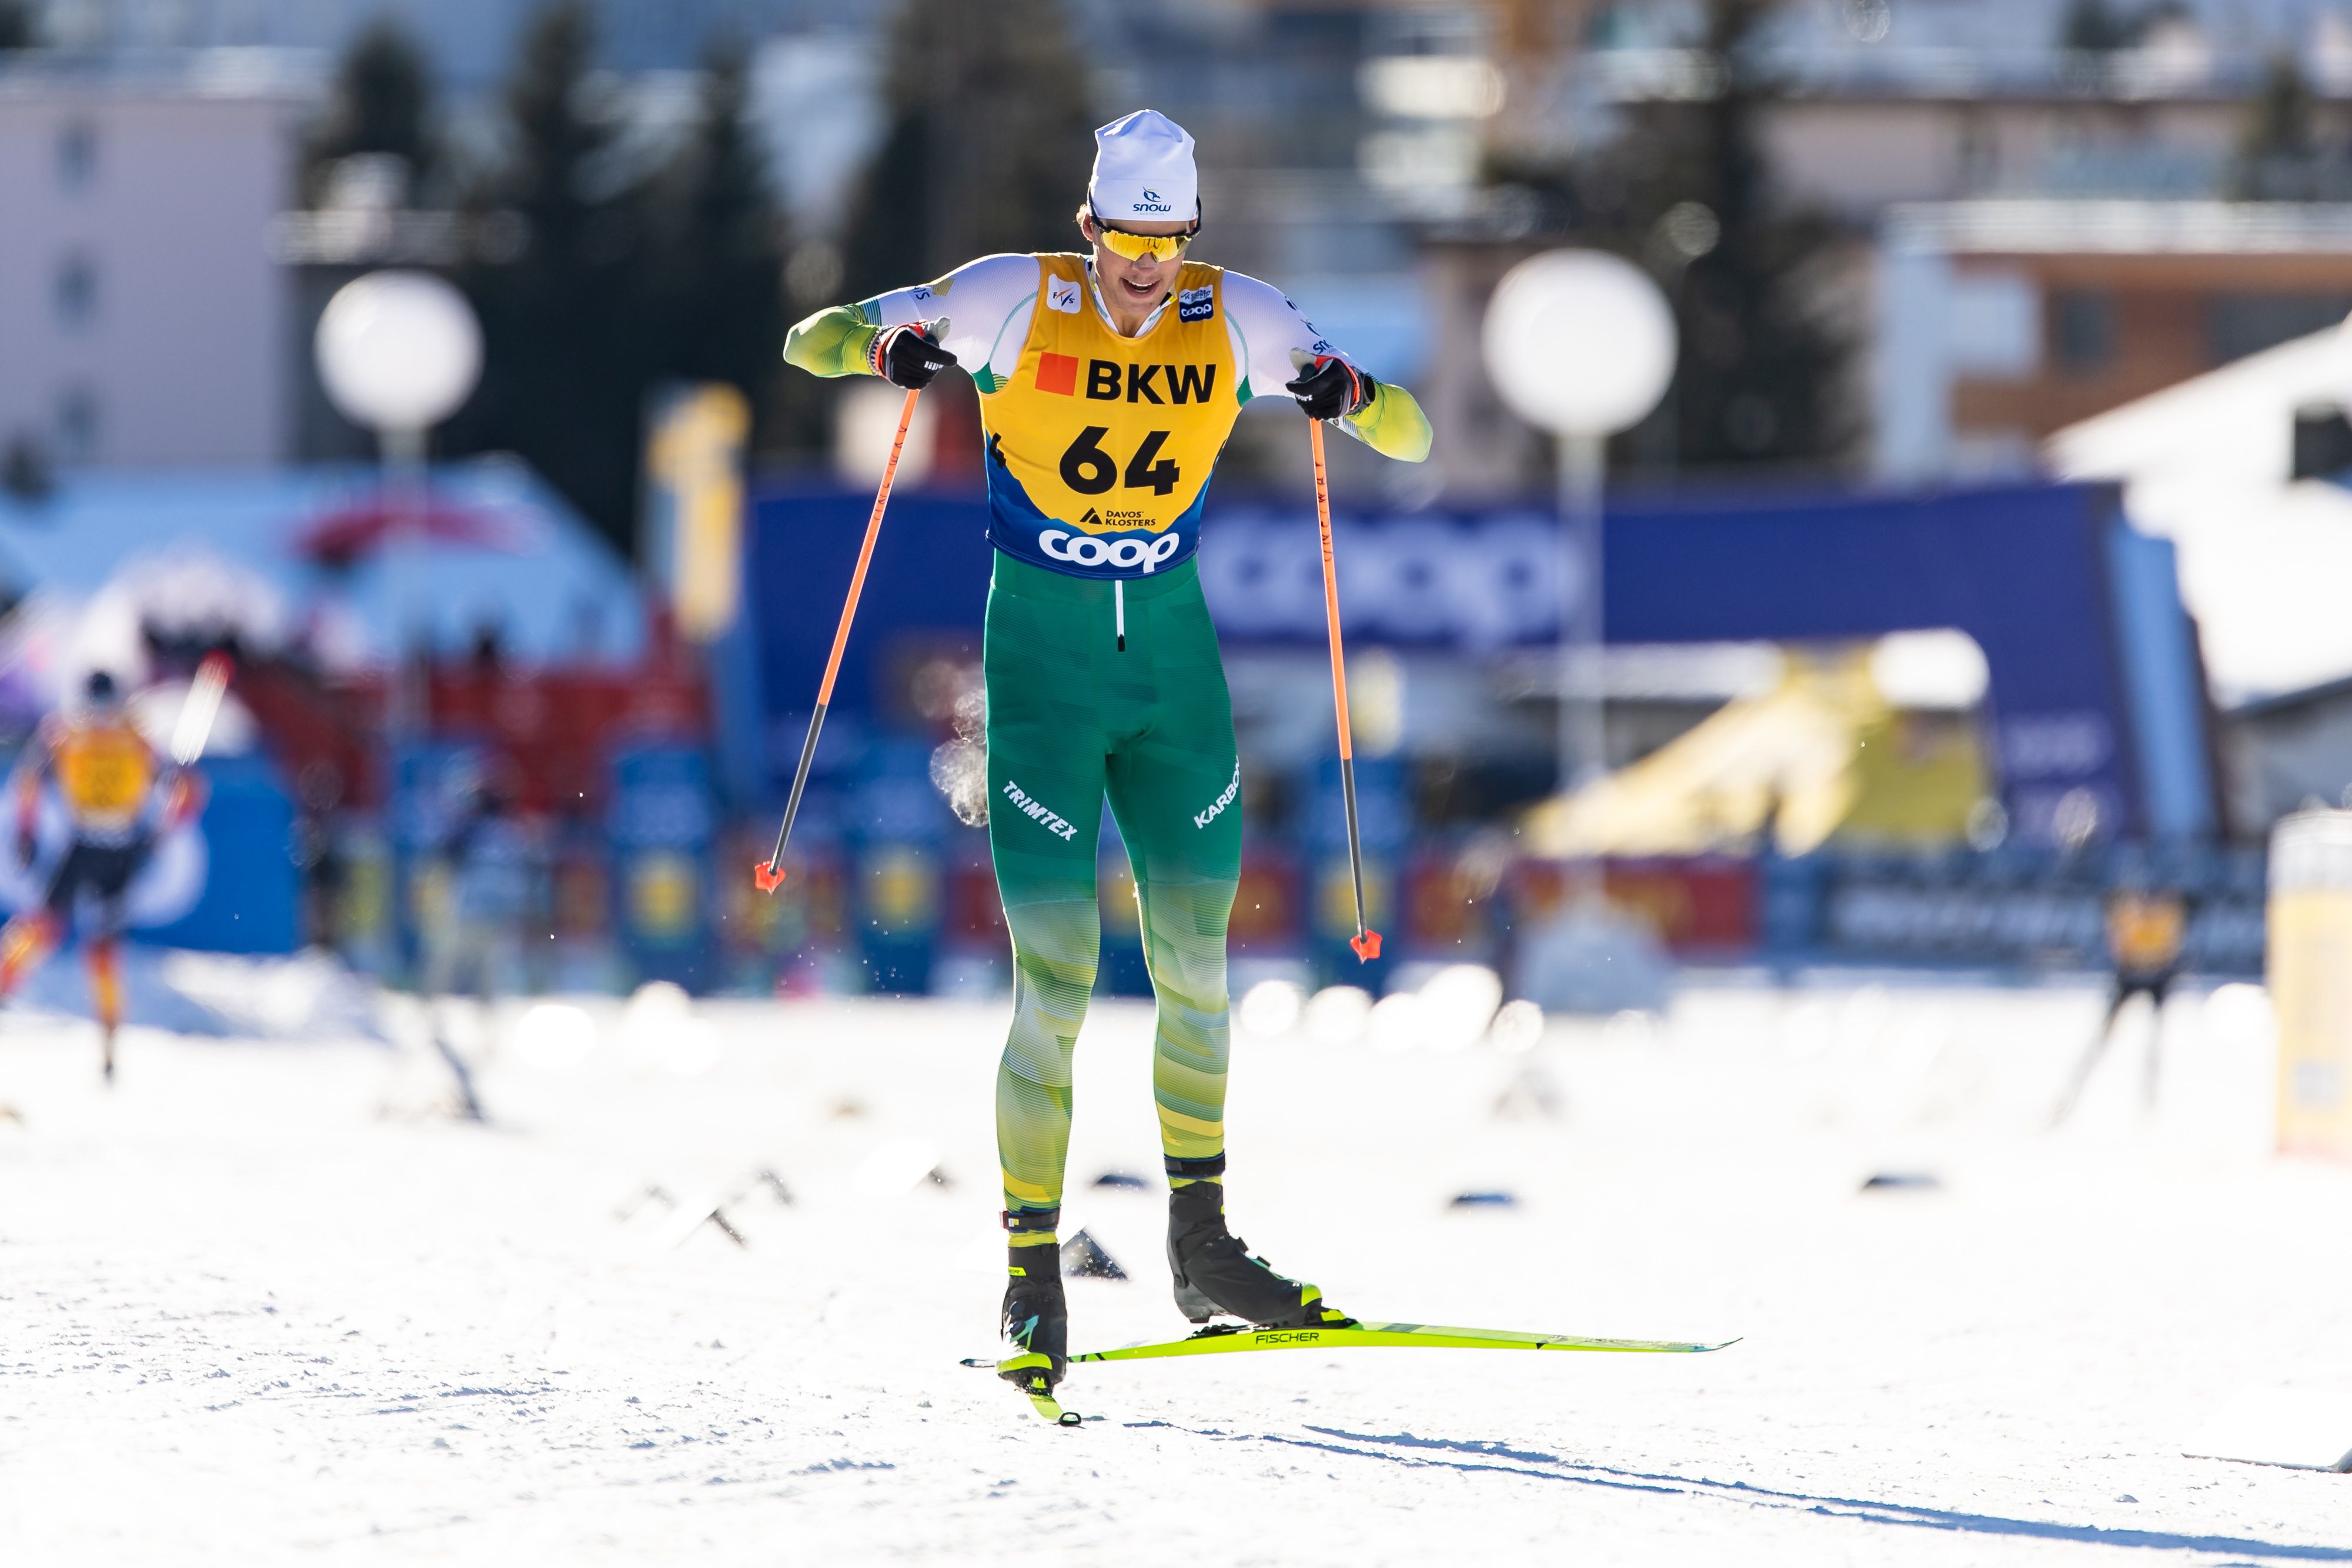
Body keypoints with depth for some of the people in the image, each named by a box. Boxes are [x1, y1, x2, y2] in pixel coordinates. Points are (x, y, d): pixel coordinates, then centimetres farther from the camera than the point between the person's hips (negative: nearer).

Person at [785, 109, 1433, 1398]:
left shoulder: (1237, 320, -2)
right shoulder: (1012, 302, -9)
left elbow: (1413, 435, -1)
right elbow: (813, 340, -8)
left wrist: (1351, 395, -24)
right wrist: (891, 345, -31)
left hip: (1174, 662, 3)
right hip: (1043, 663, -3)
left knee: (1197, 961, 7)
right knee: (1056, 982, -9)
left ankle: (1202, 1248, 22)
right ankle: (1032, 1276, -1)